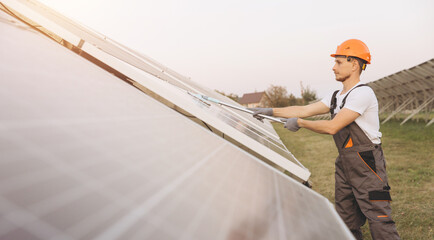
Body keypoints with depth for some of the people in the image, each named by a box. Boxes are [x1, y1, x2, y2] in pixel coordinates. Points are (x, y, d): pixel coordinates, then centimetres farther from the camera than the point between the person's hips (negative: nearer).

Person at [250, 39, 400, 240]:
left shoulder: (362, 93, -16)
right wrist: (271, 111, 10)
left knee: (379, 220, -4)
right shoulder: (336, 96, 13)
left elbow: (332, 127, -21)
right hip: (344, 163, 9)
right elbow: (305, 110, 13)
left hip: (367, 165, -9)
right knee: (346, 222, 14)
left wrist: (299, 123, -12)